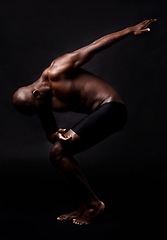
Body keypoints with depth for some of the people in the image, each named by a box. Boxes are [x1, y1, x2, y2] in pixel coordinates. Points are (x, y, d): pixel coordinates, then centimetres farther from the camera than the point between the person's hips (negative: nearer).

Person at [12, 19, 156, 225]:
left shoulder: (54, 73, -15)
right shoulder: (42, 106, 8)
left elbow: (93, 47, -11)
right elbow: (50, 134, 15)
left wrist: (131, 30, -6)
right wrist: (59, 136, -12)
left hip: (111, 107, -9)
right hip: (101, 114, 9)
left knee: (58, 153, -12)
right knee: (57, 153, 6)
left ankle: (93, 204, -4)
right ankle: (83, 208, 12)